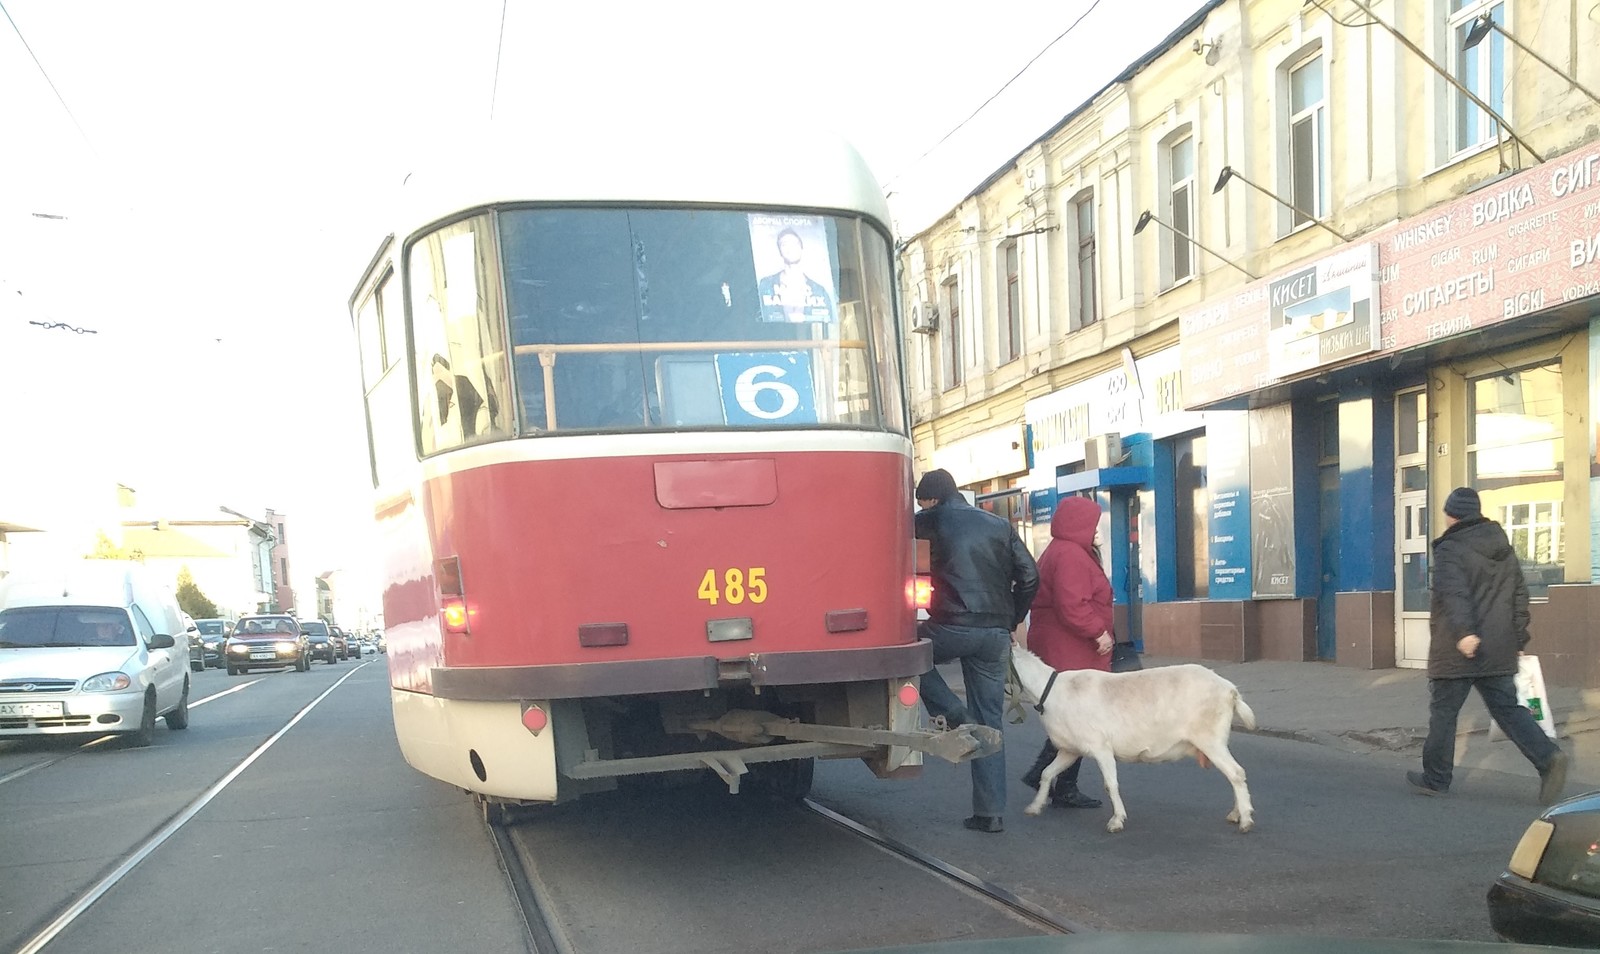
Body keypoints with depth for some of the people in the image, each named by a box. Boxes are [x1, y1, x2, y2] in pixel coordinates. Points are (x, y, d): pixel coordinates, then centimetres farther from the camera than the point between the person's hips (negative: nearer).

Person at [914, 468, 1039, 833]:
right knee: (991, 721, 9)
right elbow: (1029, 576, 10)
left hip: (954, 626, -5)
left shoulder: (939, 518, 2)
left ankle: (954, 717, 5)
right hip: (996, 635, 5)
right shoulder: (1000, 525, 14)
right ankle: (990, 812, 9)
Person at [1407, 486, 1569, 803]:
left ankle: (1435, 778, 12)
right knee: (1508, 708, 9)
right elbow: (1520, 595, 18)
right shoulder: (1504, 548, 14)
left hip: (1457, 651, -6)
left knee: (1443, 712, 5)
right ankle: (1548, 756, -12)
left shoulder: (1450, 549, -10)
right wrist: (1519, 640, 22)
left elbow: (1454, 592, -26)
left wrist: (1463, 631, -37)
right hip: (1499, 651, 7)